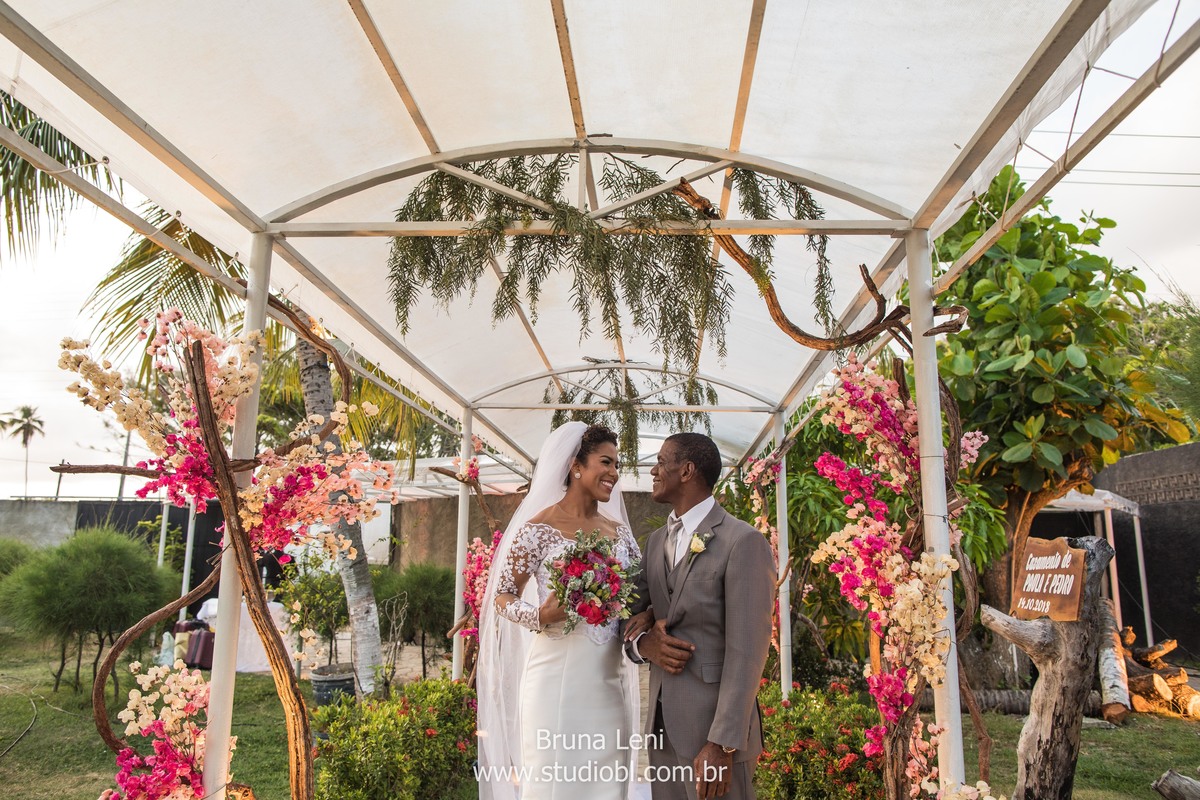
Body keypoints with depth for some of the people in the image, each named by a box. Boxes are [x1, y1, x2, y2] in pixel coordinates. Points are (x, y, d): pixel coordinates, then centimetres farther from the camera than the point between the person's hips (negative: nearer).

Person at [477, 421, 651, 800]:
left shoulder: (618, 530, 9)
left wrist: (648, 613, -7)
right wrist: (538, 617, -21)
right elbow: (503, 596, -2)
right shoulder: (538, 528, -7)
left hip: (611, 679, 5)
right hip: (558, 678, -5)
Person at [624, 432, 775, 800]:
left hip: (716, 727, -6)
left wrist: (722, 744, -19)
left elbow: (746, 652, -16)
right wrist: (643, 643, -9)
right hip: (663, 723, 6)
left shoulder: (743, 541, -12)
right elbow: (629, 616, 13)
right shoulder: (656, 541, 10)